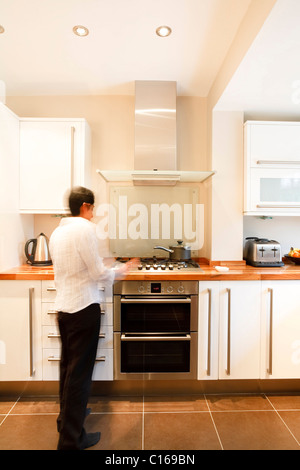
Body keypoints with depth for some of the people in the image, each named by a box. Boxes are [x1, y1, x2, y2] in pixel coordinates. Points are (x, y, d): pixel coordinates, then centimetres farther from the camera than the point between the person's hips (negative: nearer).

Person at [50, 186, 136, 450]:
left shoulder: (57, 232, 9)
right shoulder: (85, 228, -15)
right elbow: (98, 272, -17)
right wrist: (120, 271, 1)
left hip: (63, 306, 8)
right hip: (84, 307, -8)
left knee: (67, 366, 23)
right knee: (80, 372, 5)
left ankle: (67, 416, 42)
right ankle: (71, 439, 20)